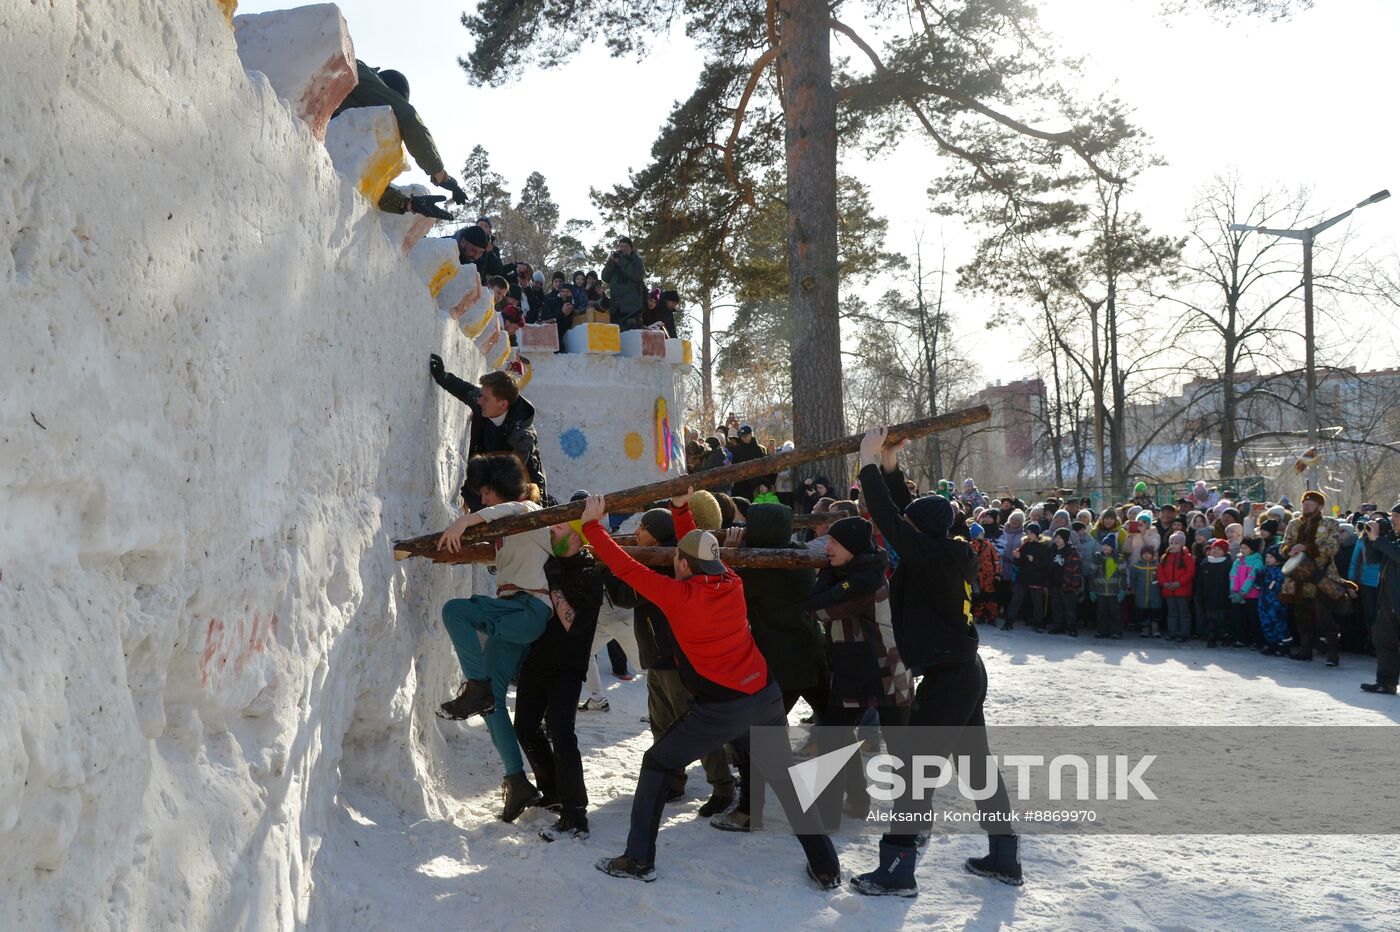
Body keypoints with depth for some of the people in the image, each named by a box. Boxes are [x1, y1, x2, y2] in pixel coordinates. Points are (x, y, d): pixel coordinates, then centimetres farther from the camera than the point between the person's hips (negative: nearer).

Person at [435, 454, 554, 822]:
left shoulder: (529, 513, 0)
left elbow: (509, 510, -23)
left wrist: (465, 521, -33)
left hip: (528, 609, -10)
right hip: (511, 616, 10)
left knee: (454, 609, -26)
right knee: (493, 697, 0)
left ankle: (476, 687, -20)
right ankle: (517, 781, -1)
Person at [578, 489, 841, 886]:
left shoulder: (678, 595, -12)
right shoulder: (731, 583, 2)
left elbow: (625, 567, -6)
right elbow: (700, 552, 21)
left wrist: (592, 525, 5)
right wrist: (681, 509, 22)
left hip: (721, 710, -5)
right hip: (766, 697, 5)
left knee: (656, 764, 14)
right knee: (785, 777, 19)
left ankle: (639, 860, 16)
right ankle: (826, 867, 20)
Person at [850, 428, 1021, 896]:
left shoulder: (931, 558, -20)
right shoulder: (948, 554, 4)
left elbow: (890, 522, -24)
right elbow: (908, 516, 15)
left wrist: (869, 463, -15)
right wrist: (890, 468, 10)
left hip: (946, 679, -10)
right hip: (966, 672, 10)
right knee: (977, 762, 16)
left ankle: (897, 870, 1)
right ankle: (1004, 856, 25)